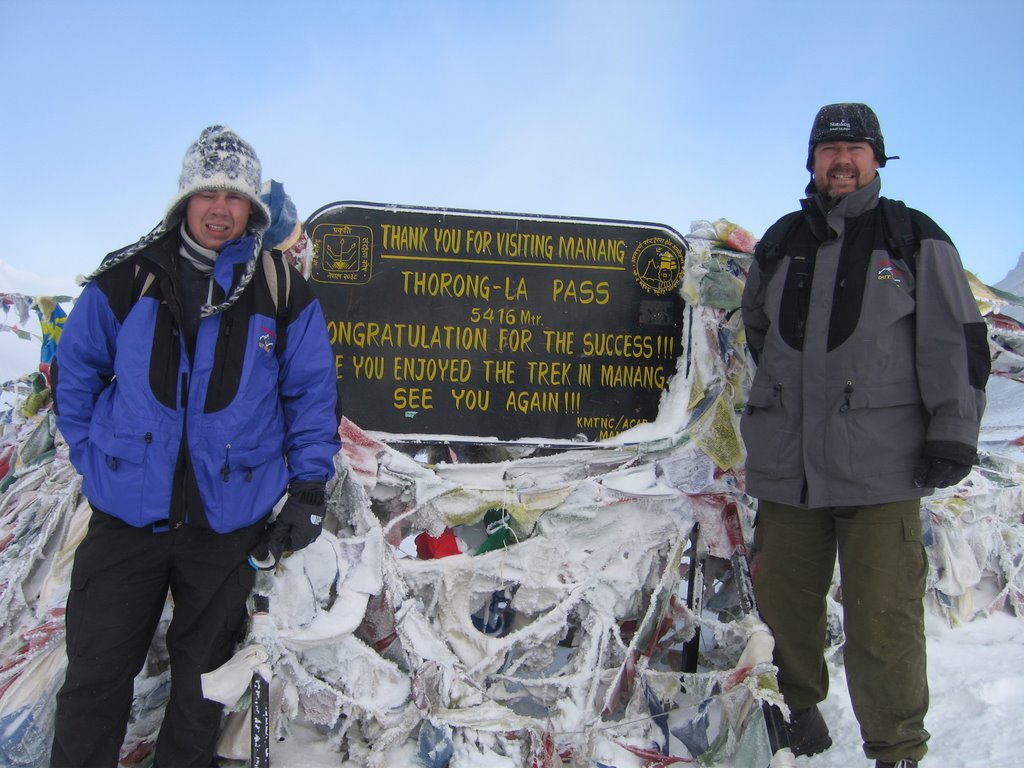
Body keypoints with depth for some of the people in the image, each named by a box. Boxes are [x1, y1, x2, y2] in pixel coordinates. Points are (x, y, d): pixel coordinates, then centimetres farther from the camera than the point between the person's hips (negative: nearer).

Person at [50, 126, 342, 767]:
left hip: (229, 522, 0)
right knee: (96, 676, 8)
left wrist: (308, 491, -1)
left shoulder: (286, 297, -2)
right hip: (126, 515, 0)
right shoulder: (125, 281, -2)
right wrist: (93, 458, 3)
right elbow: (76, 374, 8)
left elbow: (312, 395, 3)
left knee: (205, 680, 16)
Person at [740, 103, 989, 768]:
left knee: (883, 616, -5)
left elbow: (957, 341, 0)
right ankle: (802, 703, 37)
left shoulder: (916, 239, 3)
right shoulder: (780, 244, 13)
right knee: (783, 596, 13)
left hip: (881, 463, -4)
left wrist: (953, 435, -7)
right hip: (787, 460, 4)